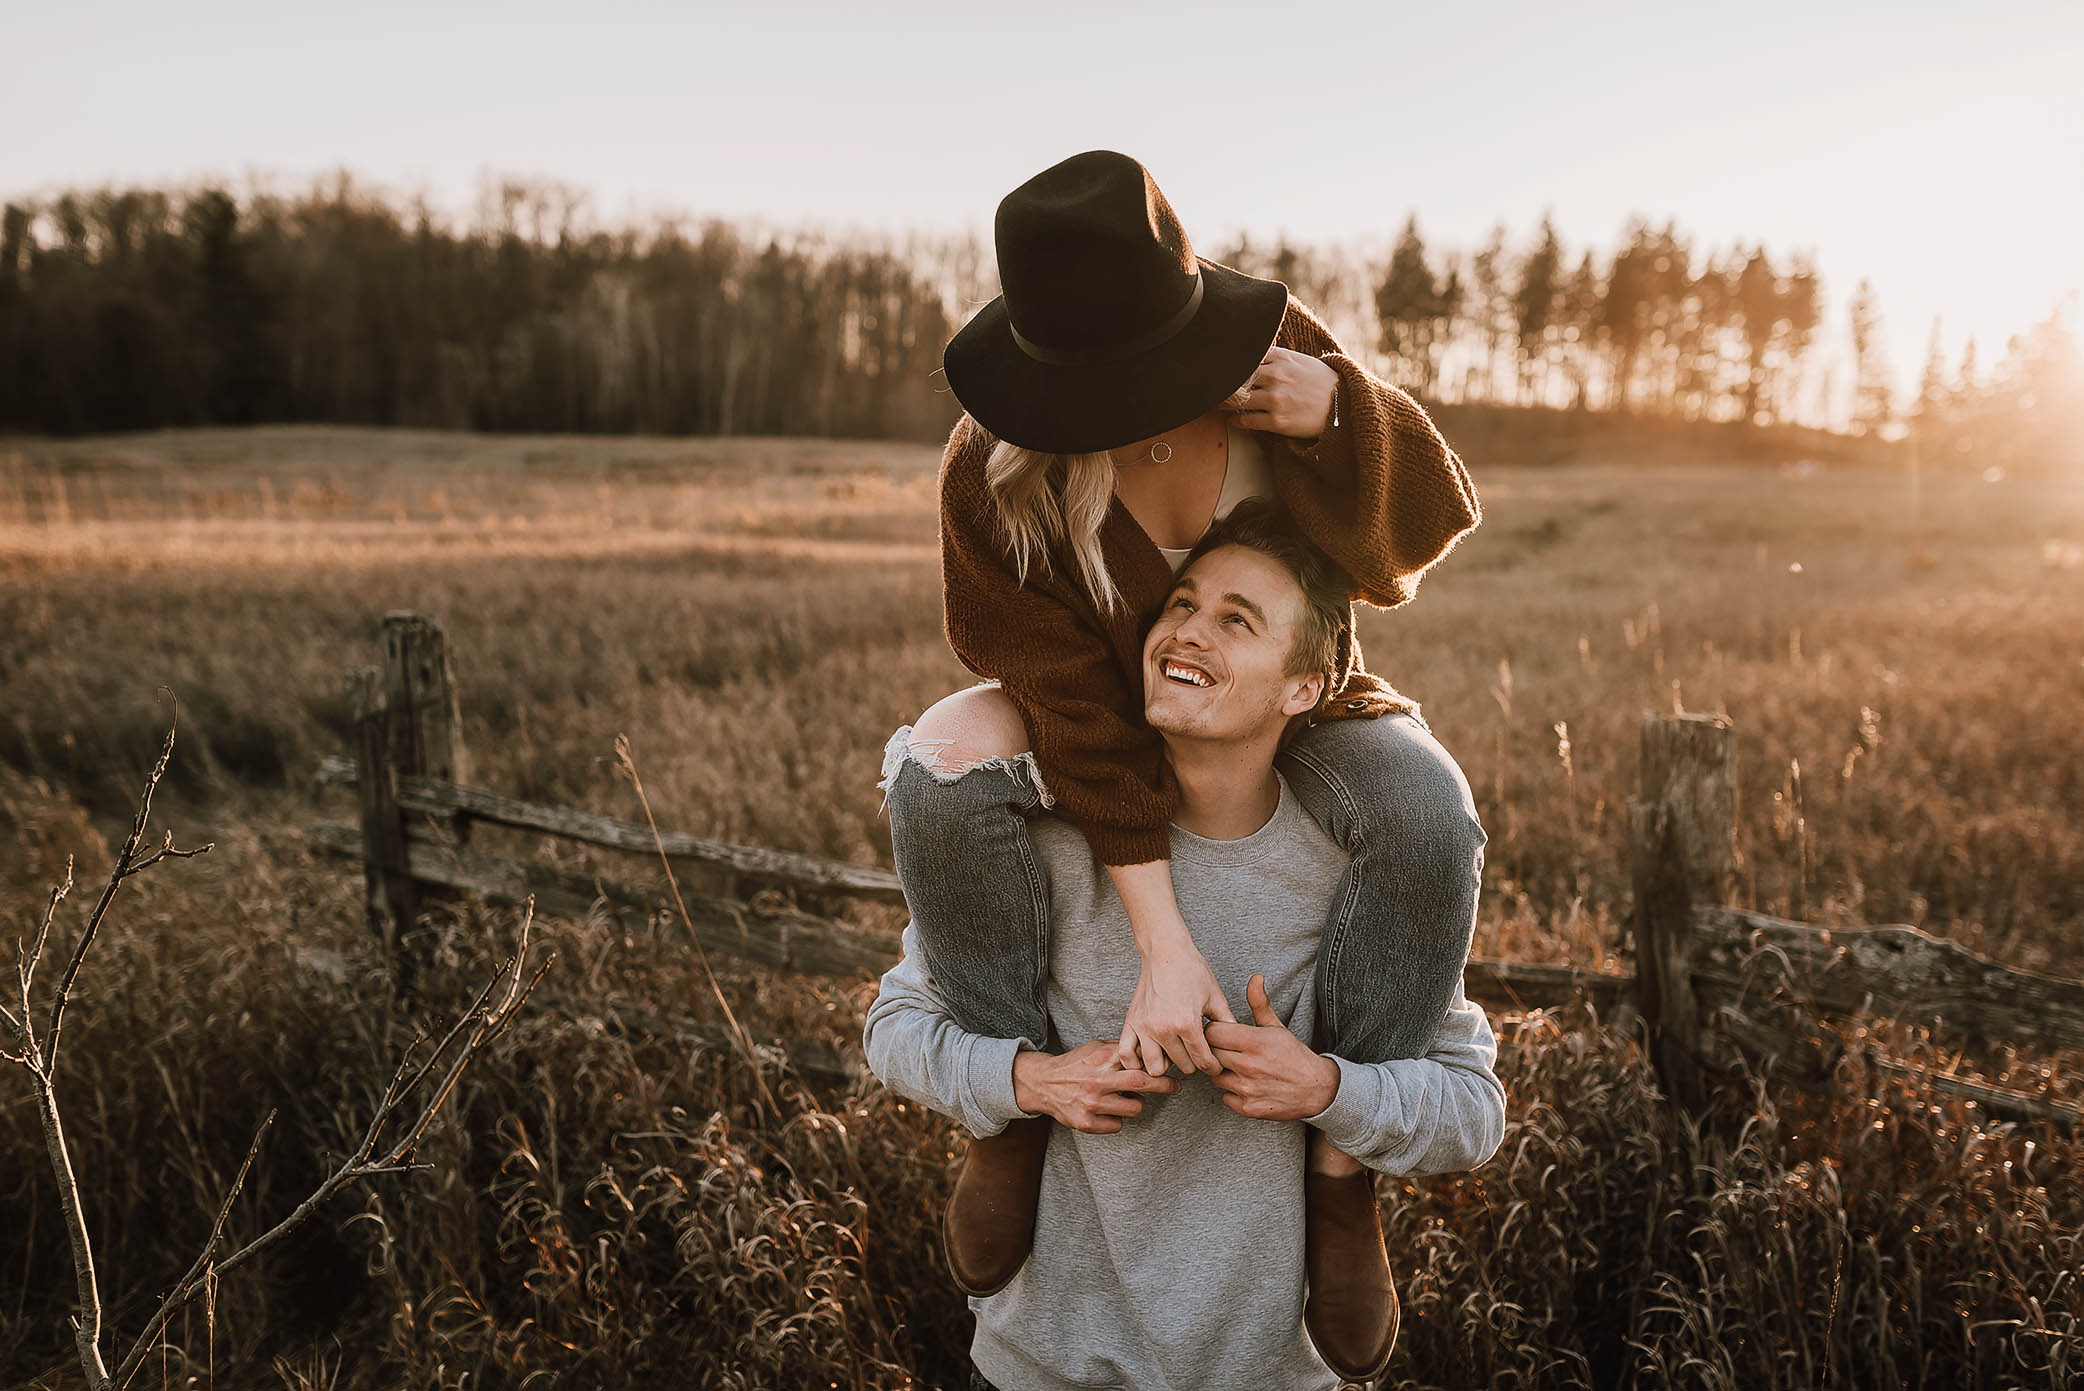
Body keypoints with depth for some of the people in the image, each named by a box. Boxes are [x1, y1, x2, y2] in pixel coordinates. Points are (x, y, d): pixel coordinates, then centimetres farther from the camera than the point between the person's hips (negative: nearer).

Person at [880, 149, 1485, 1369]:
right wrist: (1164, 946, -32)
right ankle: (1020, 1110, -13)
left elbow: (1423, 534, -16)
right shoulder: (996, 466, -25)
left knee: (1428, 820, -31)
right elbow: (1074, 707, -27)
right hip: (1112, 728, 0)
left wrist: (1338, 414, -37)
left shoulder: (1276, 352, -21)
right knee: (940, 767, -31)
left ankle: (1343, 1168, -14)